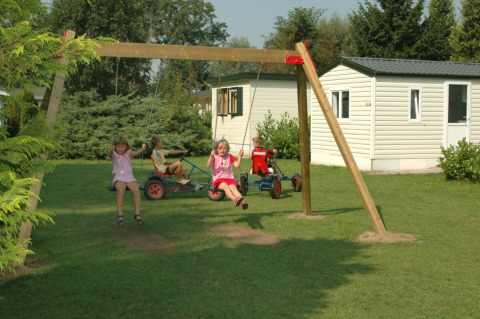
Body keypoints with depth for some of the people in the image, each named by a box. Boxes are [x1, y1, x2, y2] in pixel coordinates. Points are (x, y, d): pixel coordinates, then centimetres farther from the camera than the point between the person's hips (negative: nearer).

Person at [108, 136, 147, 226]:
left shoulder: (128, 153, 19)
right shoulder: (114, 154, 14)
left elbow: (135, 153, -3)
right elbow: (110, 155, -12)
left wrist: (142, 149, -25)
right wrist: (111, 151, -37)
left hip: (129, 176, 2)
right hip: (118, 177, -2)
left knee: (136, 190, -28)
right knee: (120, 190, -34)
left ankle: (137, 214, -25)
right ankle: (120, 216, -32)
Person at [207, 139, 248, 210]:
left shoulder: (230, 157, 20)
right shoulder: (215, 157, 12)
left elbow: (237, 165, 8)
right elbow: (208, 166, -6)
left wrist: (240, 156, -3)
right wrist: (211, 156, -20)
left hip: (229, 178, 2)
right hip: (218, 180, -2)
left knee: (233, 187, -31)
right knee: (225, 186, -36)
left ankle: (242, 201, -55)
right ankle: (234, 199, -61)